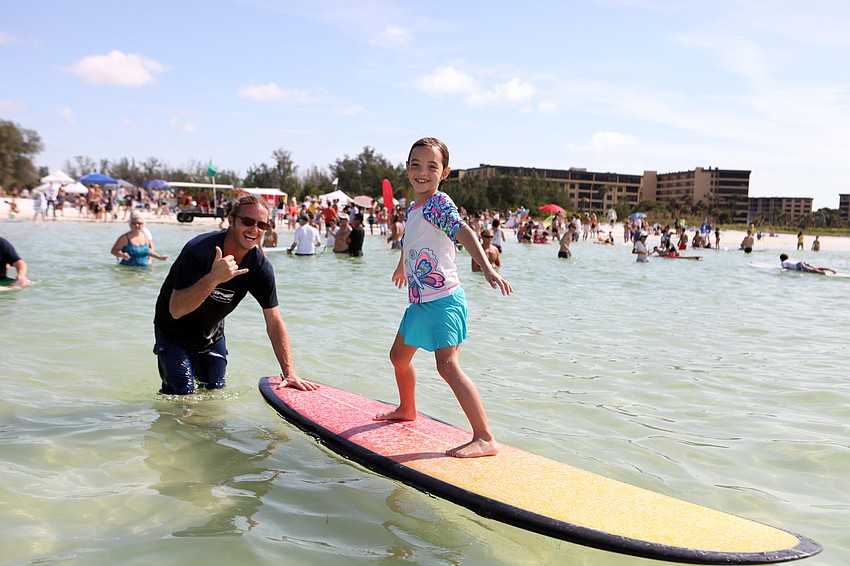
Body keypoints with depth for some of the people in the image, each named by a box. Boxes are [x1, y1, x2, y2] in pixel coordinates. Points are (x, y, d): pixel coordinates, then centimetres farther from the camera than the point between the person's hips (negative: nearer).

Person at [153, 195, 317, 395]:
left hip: (212, 335, 5)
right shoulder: (199, 250, -31)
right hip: (174, 332, -4)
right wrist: (213, 278, -52)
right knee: (181, 394, -8)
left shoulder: (260, 267, -18)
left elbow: (275, 323, -16)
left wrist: (290, 374, -24)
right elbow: (176, 310, -37)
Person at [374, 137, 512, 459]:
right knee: (399, 356, 23)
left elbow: (464, 233, -32)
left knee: (447, 365, -20)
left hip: (443, 299, -9)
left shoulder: (439, 204, -14)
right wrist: (402, 267, 51)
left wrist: (487, 268, -48)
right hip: (419, 300, 9)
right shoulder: (412, 208, 12)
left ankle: (485, 439, -19)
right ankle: (407, 410, 49)